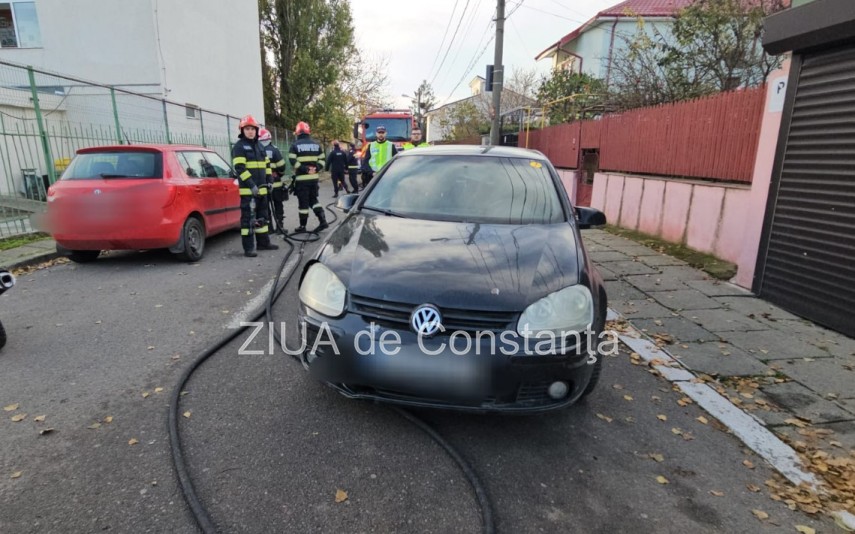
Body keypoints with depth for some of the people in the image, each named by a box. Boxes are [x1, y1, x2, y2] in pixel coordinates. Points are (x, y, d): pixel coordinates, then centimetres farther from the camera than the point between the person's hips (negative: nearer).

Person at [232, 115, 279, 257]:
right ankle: (248, 248, -6)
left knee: (262, 216, 14)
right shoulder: (239, 146, -6)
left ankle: (263, 242, 25)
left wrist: (269, 181, 12)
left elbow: (267, 165, 23)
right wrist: (251, 185, -22)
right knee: (248, 218, -7)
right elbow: (239, 168, -16)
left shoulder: (260, 146, 17)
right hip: (247, 189, -8)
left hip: (261, 188, 8)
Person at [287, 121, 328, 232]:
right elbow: (321, 159, 7)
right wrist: (316, 169, -3)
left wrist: (304, 169, -12)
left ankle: (302, 226, 11)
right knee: (313, 200, 17)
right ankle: (323, 221, 5)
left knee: (303, 202, 2)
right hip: (314, 178, 5)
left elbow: (293, 162, -14)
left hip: (301, 178, -4)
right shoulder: (316, 144, 9)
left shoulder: (295, 145, -4)